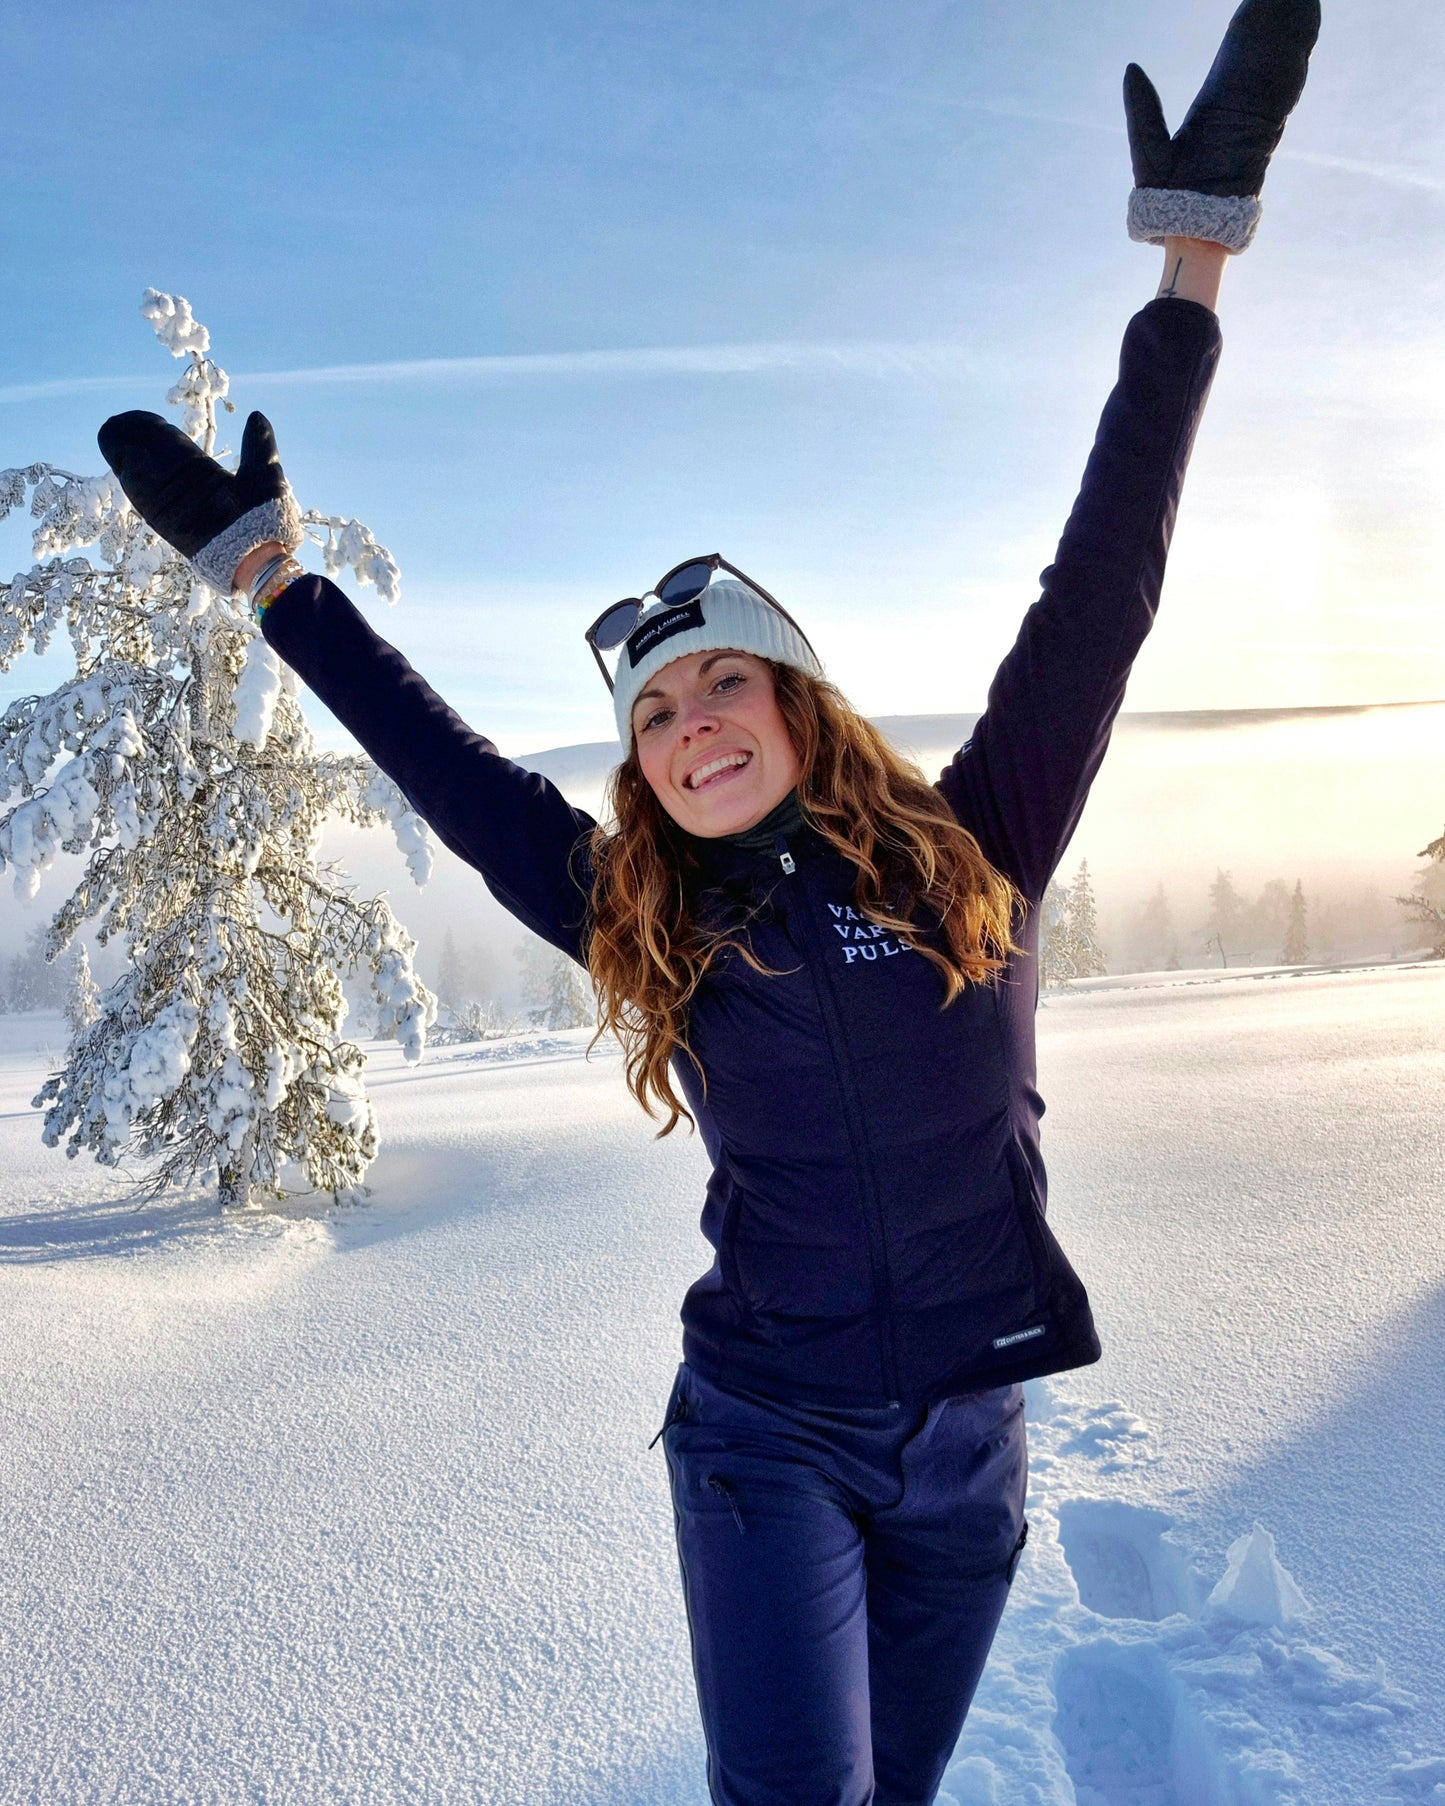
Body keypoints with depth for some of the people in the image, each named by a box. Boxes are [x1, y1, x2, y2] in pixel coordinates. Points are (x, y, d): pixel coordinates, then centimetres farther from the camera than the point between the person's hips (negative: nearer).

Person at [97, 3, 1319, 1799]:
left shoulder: (971, 857, -7)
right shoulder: (649, 931, -6)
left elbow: (1095, 598, -8)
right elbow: (449, 770, 1)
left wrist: (1191, 266, -8)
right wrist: (272, 577, 6)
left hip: (968, 1442, 2)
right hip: (765, 1435, -1)